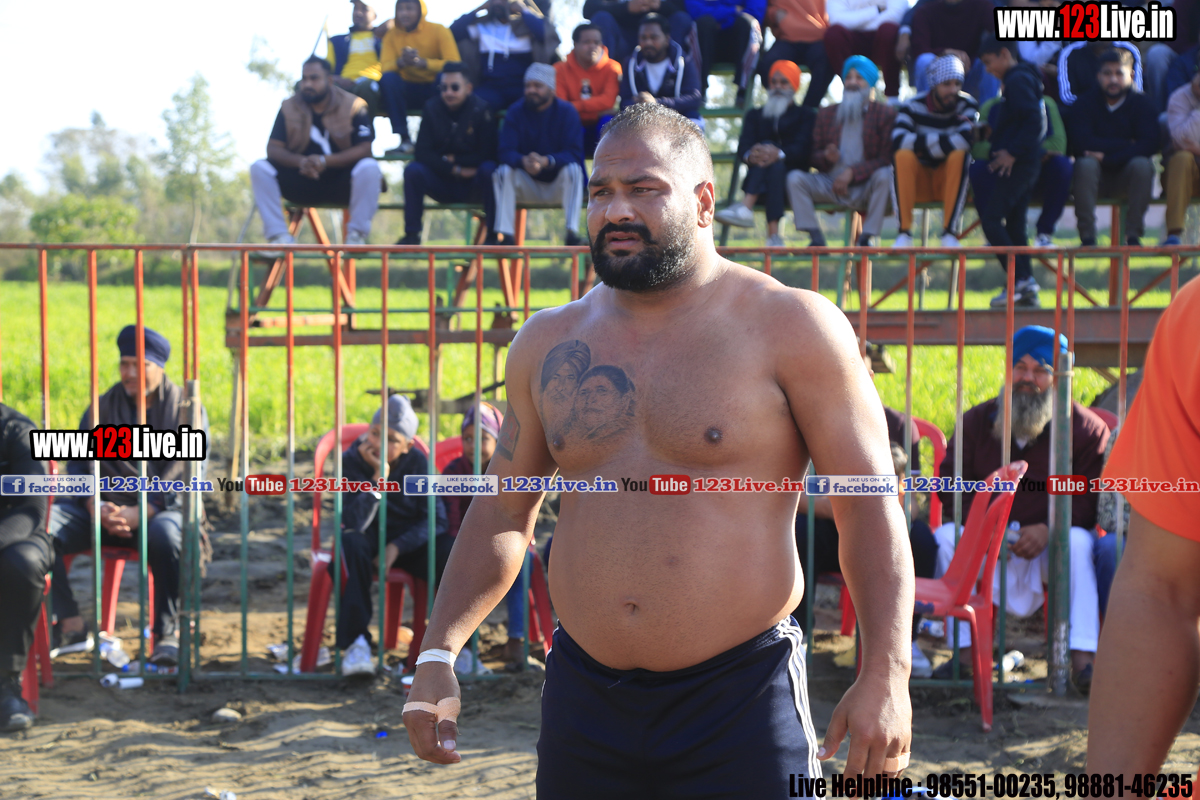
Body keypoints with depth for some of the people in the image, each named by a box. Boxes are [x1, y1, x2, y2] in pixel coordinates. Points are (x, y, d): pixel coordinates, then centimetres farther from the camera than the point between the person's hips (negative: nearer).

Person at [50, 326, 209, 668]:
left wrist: (140, 512, -22)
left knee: (165, 534, -40)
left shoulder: (186, 409, 3)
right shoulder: (102, 408, 14)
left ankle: (168, 630, -24)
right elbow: (78, 464, 8)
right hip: (104, 508, 3)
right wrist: (98, 508, -14)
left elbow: (183, 474, -8)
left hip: (161, 508, -3)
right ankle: (71, 625, -18)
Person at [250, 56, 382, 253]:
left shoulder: (352, 106, -5)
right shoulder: (289, 108, 3)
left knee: (369, 168, -33)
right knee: (259, 168, -18)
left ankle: (357, 235, -22)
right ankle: (279, 237, -23)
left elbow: (364, 148, -15)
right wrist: (300, 161, -27)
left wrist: (325, 161, -29)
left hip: (341, 185, -3)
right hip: (301, 184, 3)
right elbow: (273, 148, -5)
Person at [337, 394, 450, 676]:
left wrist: (397, 547, -23)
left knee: (451, 552, -28)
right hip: (369, 538, -1)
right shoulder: (351, 460, -14)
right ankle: (355, 643, -35)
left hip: (409, 539, 2)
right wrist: (379, 476, -34)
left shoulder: (418, 462, -7)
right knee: (352, 543, -37)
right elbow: (355, 523, -27)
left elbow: (436, 520, -10)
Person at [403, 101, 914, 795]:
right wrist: (439, 654, 7)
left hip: (740, 706, -4)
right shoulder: (547, 345, 10)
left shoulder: (790, 327, -3)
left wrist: (886, 675, -14)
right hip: (584, 701, 4)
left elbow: (870, 506, -5)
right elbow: (503, 511, 18)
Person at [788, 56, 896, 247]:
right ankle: (816, 238, -23)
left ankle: (865, 238, -28)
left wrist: (852, 172, -18)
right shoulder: (826, 114, 15)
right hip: (832, 185, 3)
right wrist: (827, 157, -13)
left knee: (884, 176, -35)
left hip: (865, 187, -3)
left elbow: (886, 159, -7)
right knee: (795, 178, -19)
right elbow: (814, 158, 12)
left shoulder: (885, 113, 3)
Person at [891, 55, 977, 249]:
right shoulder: (913, 106, -6)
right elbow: (898, 140, -25)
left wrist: (923, 144, -21)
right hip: (918, 181, 0)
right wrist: (943, 141, -25)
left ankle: (950, 232, -31)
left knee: (959, 155, -30)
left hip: (951, 181, 0)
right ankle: (904, 231, -30)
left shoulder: (967, 105, -6)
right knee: (904, 155, -29)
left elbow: (964, 141, -26)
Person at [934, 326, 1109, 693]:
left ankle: (1082, 659, -35)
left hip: (1051, 542, -2)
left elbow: (1091, 496, -9)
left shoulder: (1085, 427, -3)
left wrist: (1048, 529, -25)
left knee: (1080, 542, -34)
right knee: (945, 537, -25)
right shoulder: (978, 421, 7)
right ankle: (964, 652, -24)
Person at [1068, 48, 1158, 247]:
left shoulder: (1140, 103, -4)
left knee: (1142, 164, -30)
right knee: (1086, 163, -32)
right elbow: (1081, 143, -19)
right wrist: (1127, 145, -18)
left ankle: (1133, 234, -25)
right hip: (1094, 178, -1)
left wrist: (1108, 158, -26)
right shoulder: (1086, 103, -5)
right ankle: (1087, 237, -31)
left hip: (1126, 177, 1)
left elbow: (1149, 144, -17)